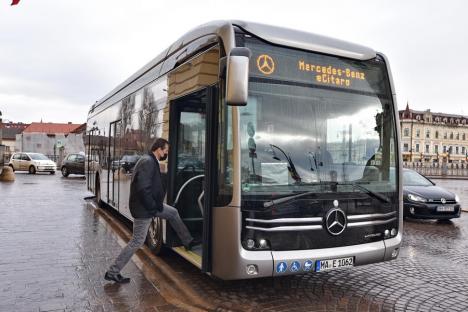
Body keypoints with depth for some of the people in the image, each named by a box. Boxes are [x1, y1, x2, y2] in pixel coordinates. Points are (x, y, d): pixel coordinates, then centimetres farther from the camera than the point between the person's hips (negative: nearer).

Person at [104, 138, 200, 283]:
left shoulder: (150, 161, 8)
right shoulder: (148, 162, -23)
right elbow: (142, 188, -29)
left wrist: (156, 204, 8)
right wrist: (153, 207, -20)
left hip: (150, 204, 10)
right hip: (143, 209, -10)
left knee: (173, 213, 21)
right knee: (137, 242, -1)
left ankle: (188, 241, 35)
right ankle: (112, 272, 10)